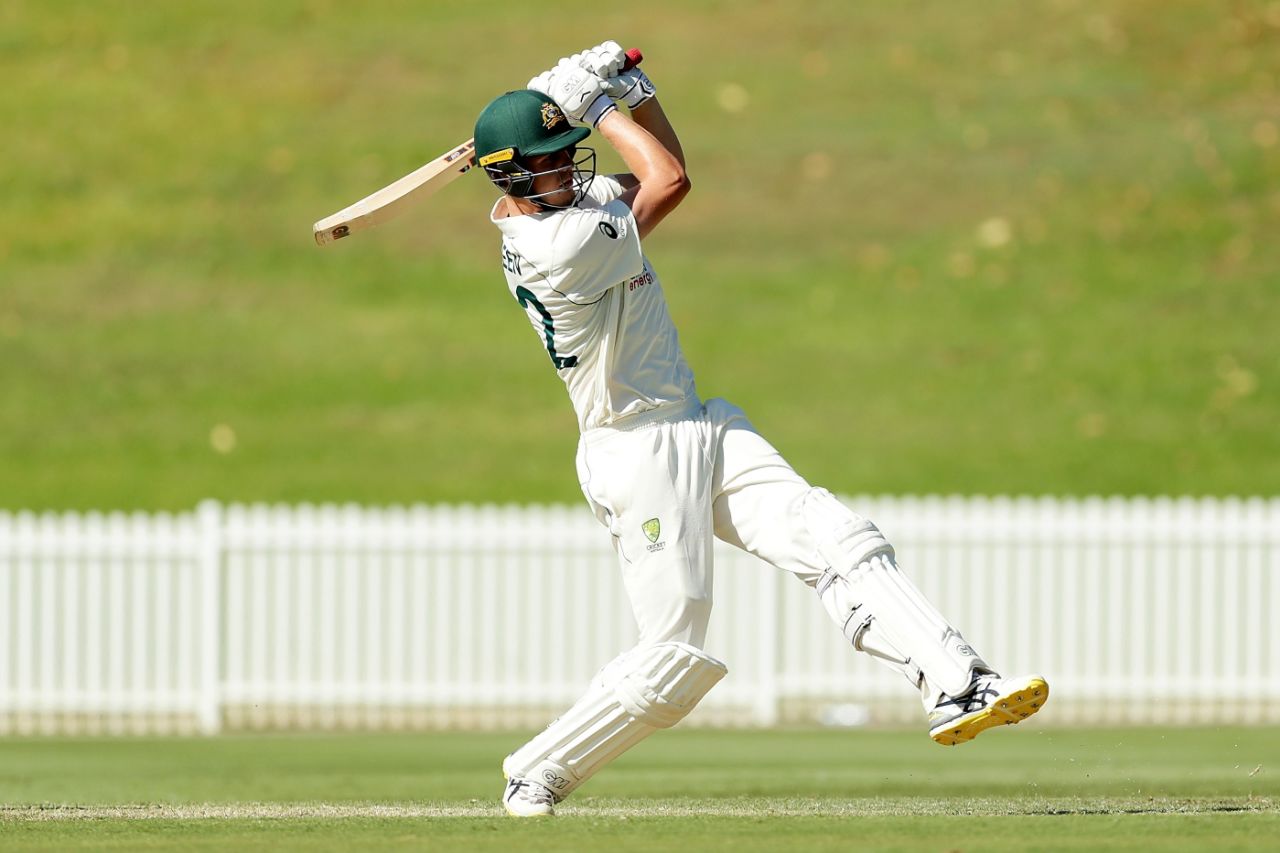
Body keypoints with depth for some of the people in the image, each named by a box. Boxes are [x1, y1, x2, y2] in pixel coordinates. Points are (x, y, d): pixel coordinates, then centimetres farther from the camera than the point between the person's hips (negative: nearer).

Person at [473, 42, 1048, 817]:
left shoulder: (568, 200, 7)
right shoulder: (559, 244, -23)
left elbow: (663, 168, 20)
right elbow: (668, 182, -13)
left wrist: (633, 90, 4)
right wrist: (596, 106, -2)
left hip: (702, 432, 9)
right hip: (639, 456, -9)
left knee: (840, 543, -8)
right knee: (674, 662, -6)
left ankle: (957, 686, -17)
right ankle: (536, 775, 11)